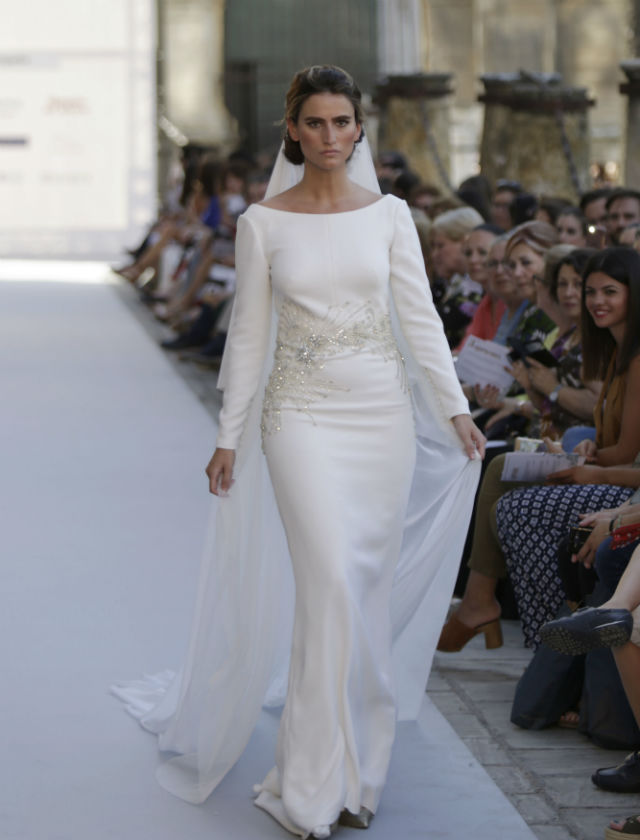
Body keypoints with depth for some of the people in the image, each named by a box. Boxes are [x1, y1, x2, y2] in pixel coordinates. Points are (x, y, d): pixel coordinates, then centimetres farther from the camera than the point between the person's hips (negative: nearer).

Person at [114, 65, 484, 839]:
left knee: (374, 591, 5)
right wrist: (228, 436, 1)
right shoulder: (263, 223, 0)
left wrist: (455, 410, -3)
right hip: (303, 415, -2)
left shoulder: (389, 214, 4)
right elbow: (249, 335, 2)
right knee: (331, 586, -12)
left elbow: (420, 319, 4)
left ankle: (357, 771, 18)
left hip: (384, 411, 2)